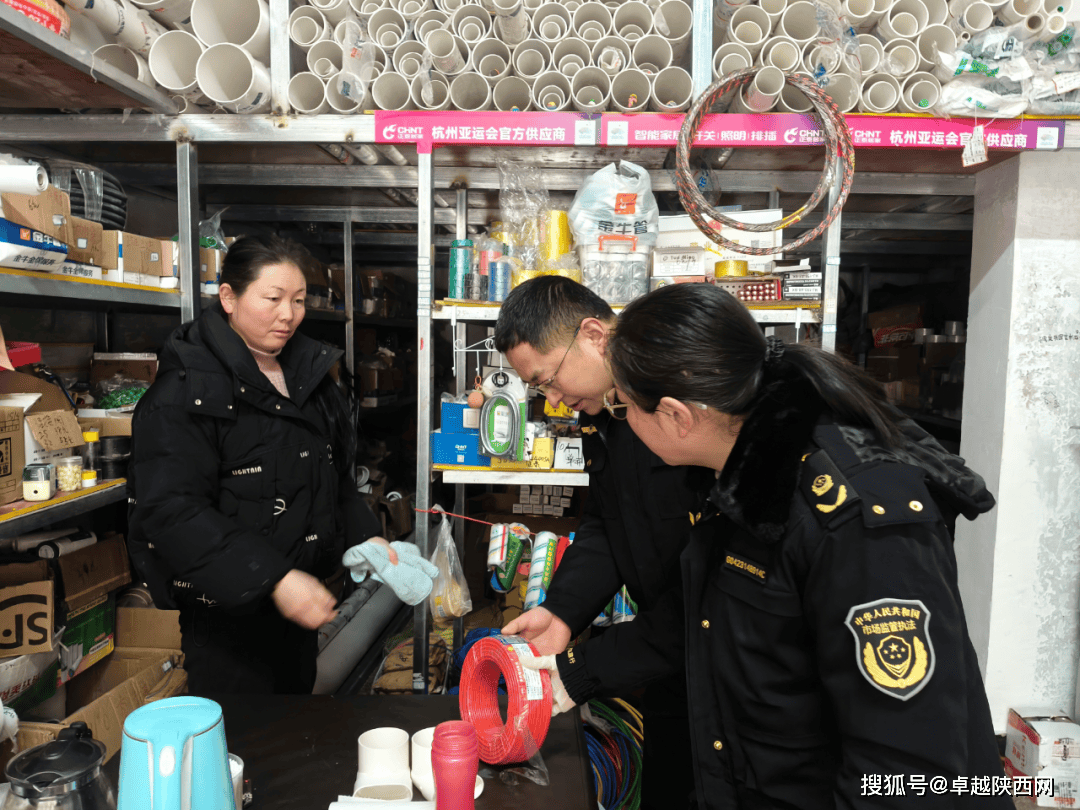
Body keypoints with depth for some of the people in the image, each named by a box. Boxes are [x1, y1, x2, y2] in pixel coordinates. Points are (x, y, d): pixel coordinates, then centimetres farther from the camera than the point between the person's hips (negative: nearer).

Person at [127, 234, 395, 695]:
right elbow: (173, 511, -24)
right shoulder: (186, 390, -16)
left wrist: (365, 536, 0)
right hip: (225, 613, -7)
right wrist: (273, 579, -30)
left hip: (300, 596, 7)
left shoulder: (310, 373, 8)